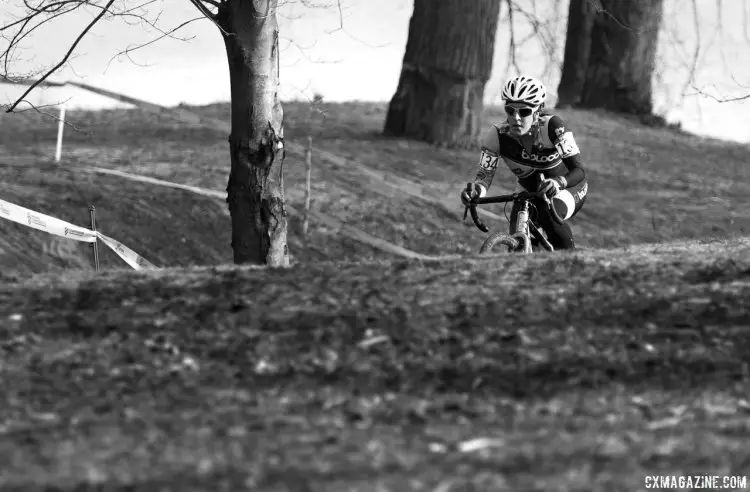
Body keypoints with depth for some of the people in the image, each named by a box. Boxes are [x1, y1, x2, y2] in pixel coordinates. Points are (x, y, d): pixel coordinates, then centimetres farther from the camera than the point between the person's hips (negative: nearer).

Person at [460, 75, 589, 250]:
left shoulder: (552, 127, -30)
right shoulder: (497, 136, -23)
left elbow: (578, 171, -34)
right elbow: (484, 175, -25)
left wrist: (557, 183, -57)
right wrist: (475, 190, -50)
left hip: (567, 185, -3)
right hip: (528, 188, 3)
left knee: (549, 214, -34)